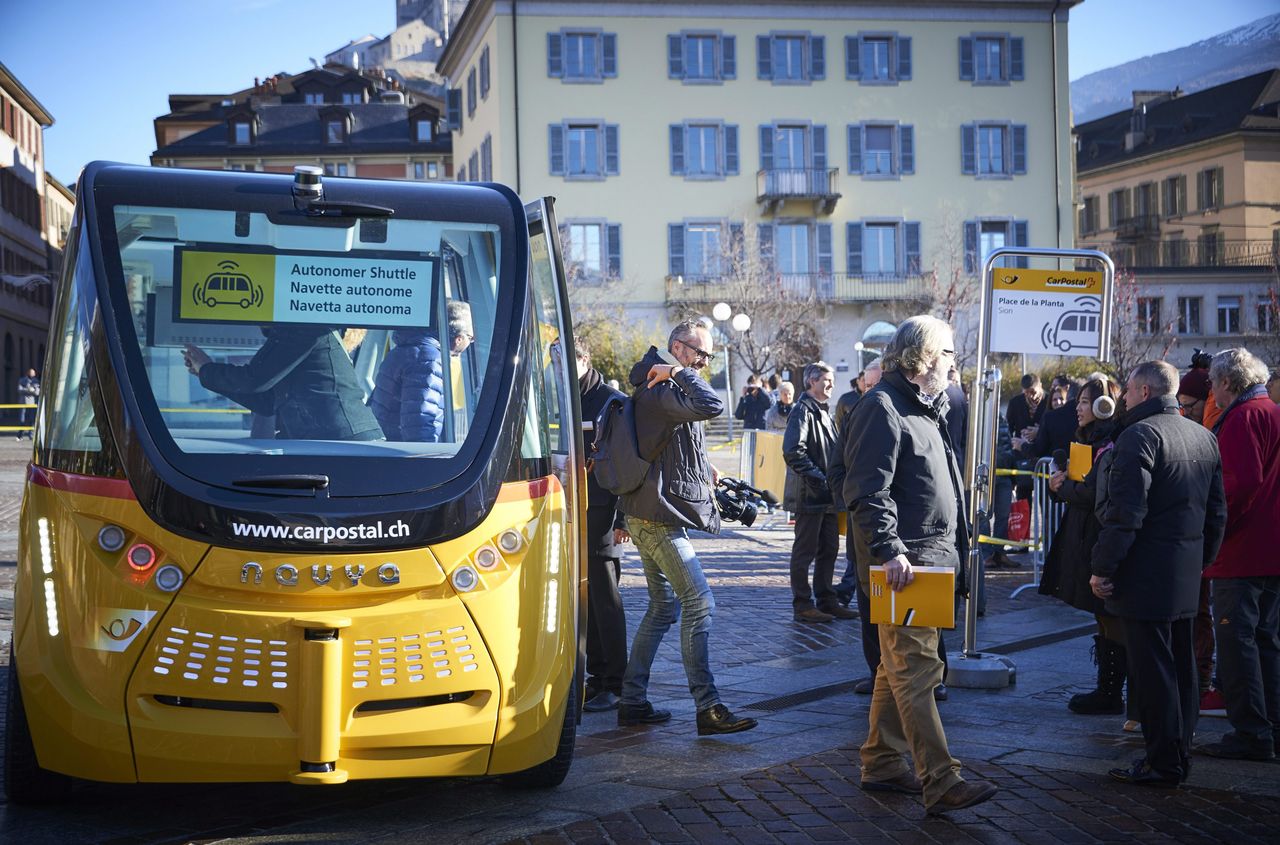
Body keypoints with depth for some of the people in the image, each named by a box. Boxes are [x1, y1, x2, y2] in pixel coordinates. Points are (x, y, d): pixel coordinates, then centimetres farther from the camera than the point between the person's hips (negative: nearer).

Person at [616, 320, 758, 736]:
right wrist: (681, 373, -21)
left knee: (664, 605, 15)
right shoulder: (661, 390, -17)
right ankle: (708, 708, -10)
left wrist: (700, 466, 16)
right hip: (658, 518, -11)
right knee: (699, 605, -10)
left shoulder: (657, 388, 18)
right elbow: (712, 406, -34)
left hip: (647, 515, 11)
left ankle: (633, 701, 17)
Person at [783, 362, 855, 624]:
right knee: (805, 550, -2)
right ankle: (802, 605, 3)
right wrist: (816, 476, -21)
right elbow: (793, 450, -24)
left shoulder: (822, 411, 18)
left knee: (829, 548, 13)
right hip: (810, 495, -9)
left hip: (827, 495, 9)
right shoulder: (803, 411, -13)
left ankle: (826, 601, 21)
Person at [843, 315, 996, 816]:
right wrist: (889, 550, -28)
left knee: (900, 666, 15)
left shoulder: (926, 409, 19)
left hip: (930, 559, 10)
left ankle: (881, 764, 23)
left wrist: (955, 542, 23)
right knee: (918, 670, -11)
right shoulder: (883, 408, -14)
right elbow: (869, 490, -22)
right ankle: (941, 784, -13)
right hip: (903, 562, -10)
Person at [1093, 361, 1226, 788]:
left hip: (1146, 575, -9)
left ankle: (1162, 763, 1)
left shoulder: (1139, 435, -14)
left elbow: (1125, 512, -20)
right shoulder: (1205, 437, 13)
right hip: (1188, 575, 9)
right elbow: (1217, 512, 17)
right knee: (1181, 666, 14)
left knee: (1152, 669, -3)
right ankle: (1180, 752, 22)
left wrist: (1102, 568, -15)